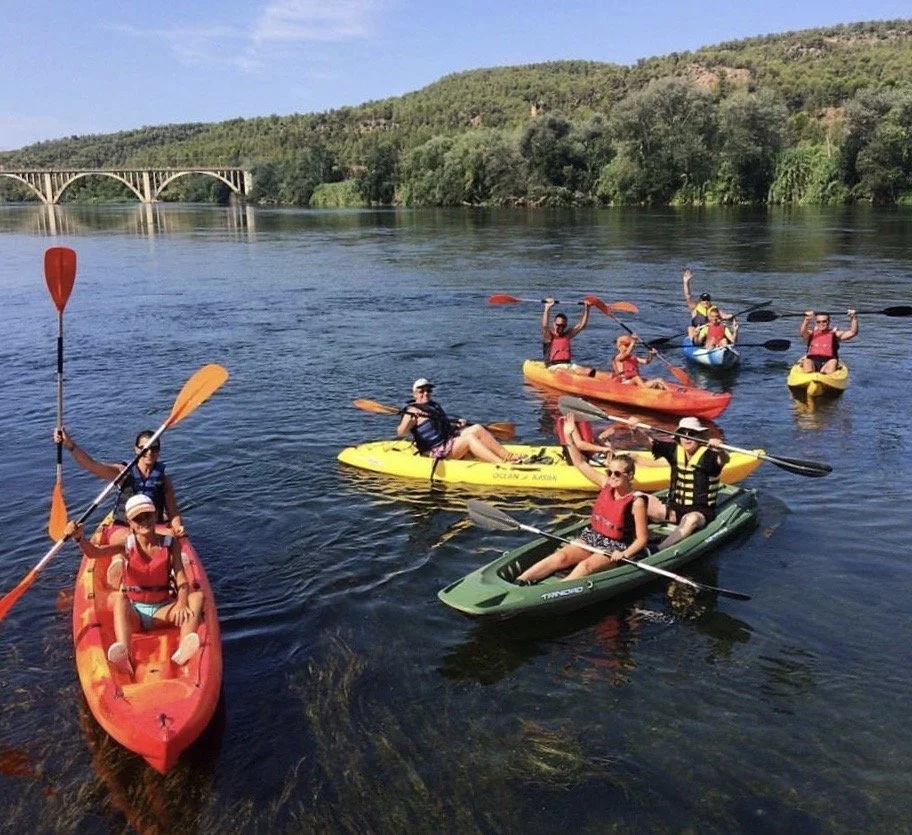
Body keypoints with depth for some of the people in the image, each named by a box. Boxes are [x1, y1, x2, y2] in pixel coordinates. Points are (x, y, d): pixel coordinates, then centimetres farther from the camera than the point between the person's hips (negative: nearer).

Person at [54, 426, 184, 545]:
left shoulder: (164, 480, 4)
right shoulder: (123, 473, -1)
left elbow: (173, 512, 2)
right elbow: (91, 465, -15)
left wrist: (178, 528, -21)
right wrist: (70, 445, -30)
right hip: (122, 528, -1)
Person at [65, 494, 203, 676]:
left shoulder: (170, 544, 0)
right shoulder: (126, 545, -3)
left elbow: (182, 580, -9)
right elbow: (93, 552, -21)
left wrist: (181, 602, -29)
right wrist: (79, 538, -42)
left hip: (161, 612, 1)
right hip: (132, 612, -1)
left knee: (197, 596, -22)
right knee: (119, 597, -32)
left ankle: (183, 649, -48)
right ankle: (123, 654, -58)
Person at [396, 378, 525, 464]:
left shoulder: (434, 405, 19)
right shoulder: (413, 410, -9)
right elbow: (400, 433, -23)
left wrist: (457, 421, 18)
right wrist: (409, 420, -41)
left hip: (450, 440, 9)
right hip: (438, 452, -9)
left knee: (477, 429, -9)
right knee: (469, 438, -26)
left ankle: (508, 456, -15)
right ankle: (503, 464, -34)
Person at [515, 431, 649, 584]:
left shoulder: (636, 502, -15)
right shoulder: (606, 484, 1)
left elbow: (642, 538, -12)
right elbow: (581, 464, 5)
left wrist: (624, 554, -27)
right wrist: (569, 437, -2)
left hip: (614, 548, -5)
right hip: (591, 537, 5)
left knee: (586, 566, -32)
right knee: (561, 556, -18)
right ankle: (519, 582, -30)